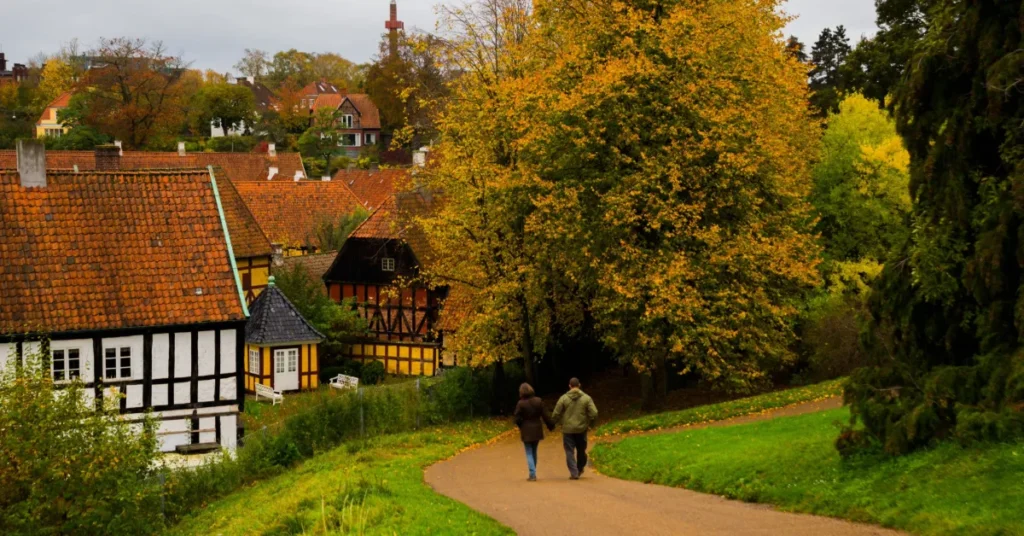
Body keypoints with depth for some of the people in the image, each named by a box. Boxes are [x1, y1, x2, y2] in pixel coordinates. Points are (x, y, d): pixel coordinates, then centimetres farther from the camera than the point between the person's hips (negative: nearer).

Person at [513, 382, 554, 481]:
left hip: (526, 431, -4)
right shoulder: (538, 401, -4)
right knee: (534, 452, 18)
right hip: (537, 430, 4)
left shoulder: (521, 404, -15)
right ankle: (533, 473, 26)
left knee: (529, 453, 3)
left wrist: (521, 426, 9)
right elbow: (545, 415, -2)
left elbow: (517, 419, -12)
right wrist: (551, 425, 10)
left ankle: (533, 474, -8)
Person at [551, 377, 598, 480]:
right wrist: (590, 424, 6)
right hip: (581, 429, 1)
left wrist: (560, 423, 12)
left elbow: (555, 414, -6)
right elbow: (594, 413, -10)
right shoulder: (586, 398, -4)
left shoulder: (564, 398, -6)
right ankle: (580, 469, 33)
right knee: (581, 450, 19)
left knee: (570, 452, 3)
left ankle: (574, 473, -4)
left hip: (568, 429, -1)